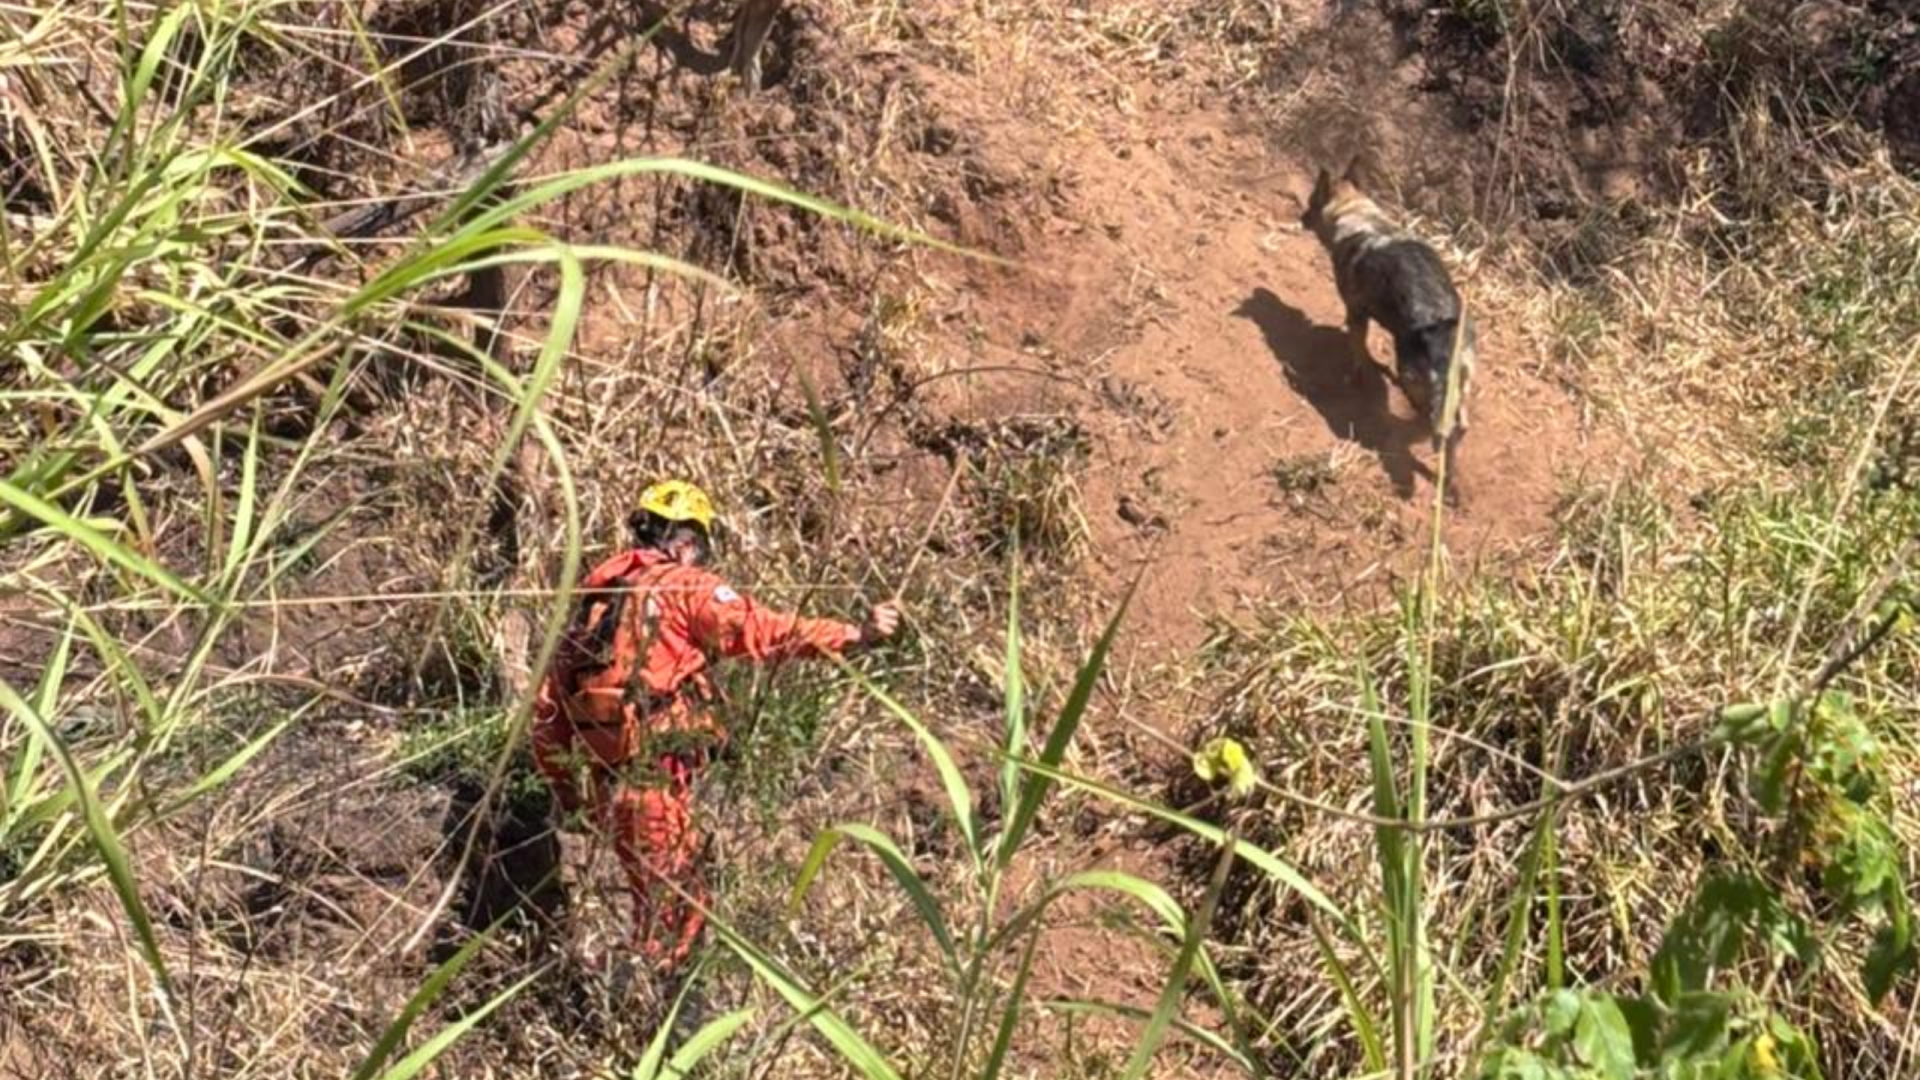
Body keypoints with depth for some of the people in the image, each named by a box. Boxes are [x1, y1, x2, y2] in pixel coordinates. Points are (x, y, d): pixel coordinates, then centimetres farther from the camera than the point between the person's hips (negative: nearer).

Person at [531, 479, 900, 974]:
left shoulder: (596, 595, 18)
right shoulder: (684, 586, -2)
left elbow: (549, 705, 19)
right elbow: (762, 633, -15)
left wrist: (562, 783, 27)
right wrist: (856, 634, -16)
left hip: (605, 780, 8)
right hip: (655, 777, -8)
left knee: (658, 899, 19)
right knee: (674, 904, 0)